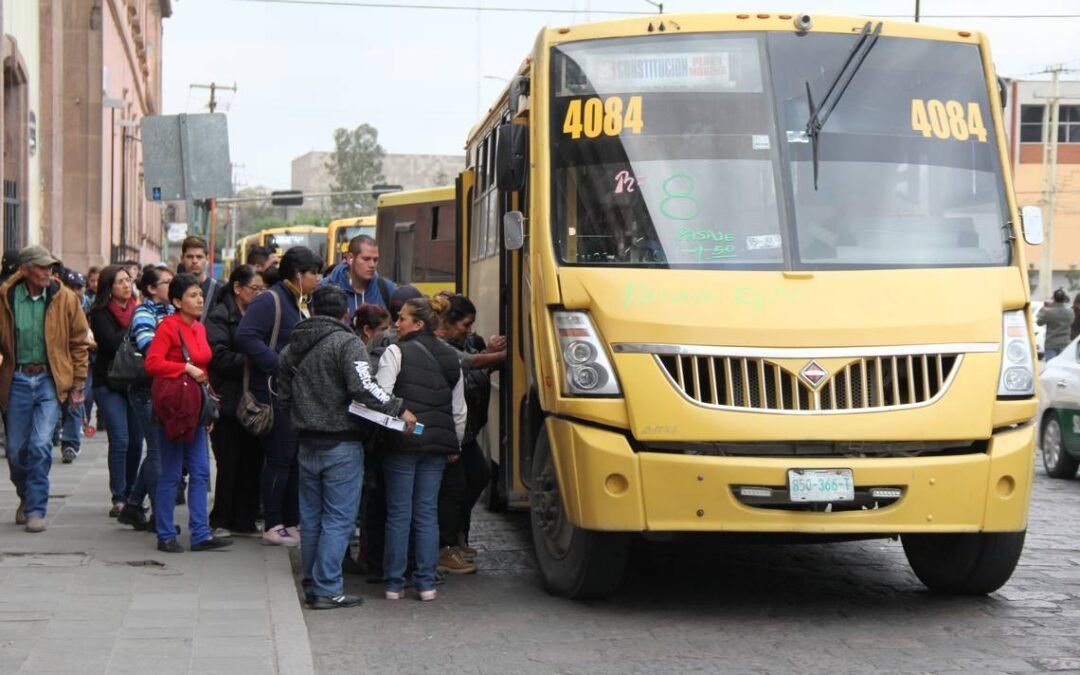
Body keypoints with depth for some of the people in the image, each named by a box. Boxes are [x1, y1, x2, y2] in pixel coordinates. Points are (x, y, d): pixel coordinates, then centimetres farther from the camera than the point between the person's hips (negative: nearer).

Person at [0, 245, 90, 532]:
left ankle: (36, 509, -1)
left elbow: (79, 342, 4)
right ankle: (27, 497, 34)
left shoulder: (65, 298, -3)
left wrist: (77, 384, 4)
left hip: (50, 380, -1)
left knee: (41, 445, -12)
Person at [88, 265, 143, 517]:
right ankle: (119, 499, -6)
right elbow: (113, 343, -16)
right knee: (120, 440, -11)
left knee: (136, 441, 4)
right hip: (110, 383, -4)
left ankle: (131, 495, 17)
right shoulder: (100, 314, -3)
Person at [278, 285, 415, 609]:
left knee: (311, 518, 14)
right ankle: (327, 589, -5)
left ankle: (312, 584, 19)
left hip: (307, 444, 7)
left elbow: (284, 397, 16)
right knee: (338, 518, -3)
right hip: (342, 445, -7)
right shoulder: (347, 343, -11)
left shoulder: (293, 348, 11)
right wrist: (399, 409, -18)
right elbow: (363, 388, -25)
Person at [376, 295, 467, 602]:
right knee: (427, 513, 9)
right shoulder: (451, 358, 12)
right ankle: (426, 583, 8)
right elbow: (459, 410, 15)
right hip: (438, 442, 4)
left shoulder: (396, 352, -6)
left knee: (399, 513, 3)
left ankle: (395, 584, 6)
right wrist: (454, 445, 23)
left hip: (402, 441, -4)